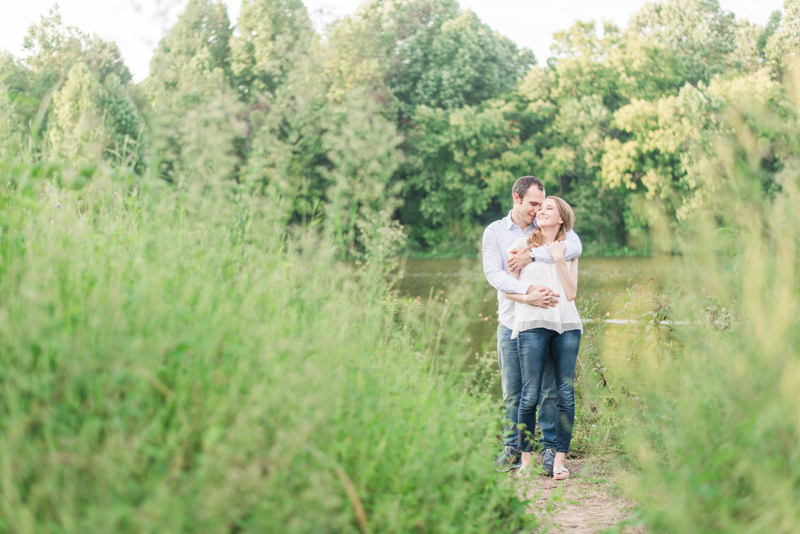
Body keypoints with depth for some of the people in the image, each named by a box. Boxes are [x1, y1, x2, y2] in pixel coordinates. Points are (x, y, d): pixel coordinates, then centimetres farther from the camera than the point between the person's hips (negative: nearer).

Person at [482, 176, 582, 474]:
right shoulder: (495, 232, 5)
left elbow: (575, 247, -16)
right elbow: (493, 274, -9)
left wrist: (532, 256, -21)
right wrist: (527, 292, -24)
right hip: (512, 323, 0)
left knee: (550, 388, 1)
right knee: (512, 391, 5)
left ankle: (550, 448, 11)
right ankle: (512, 449, 17)